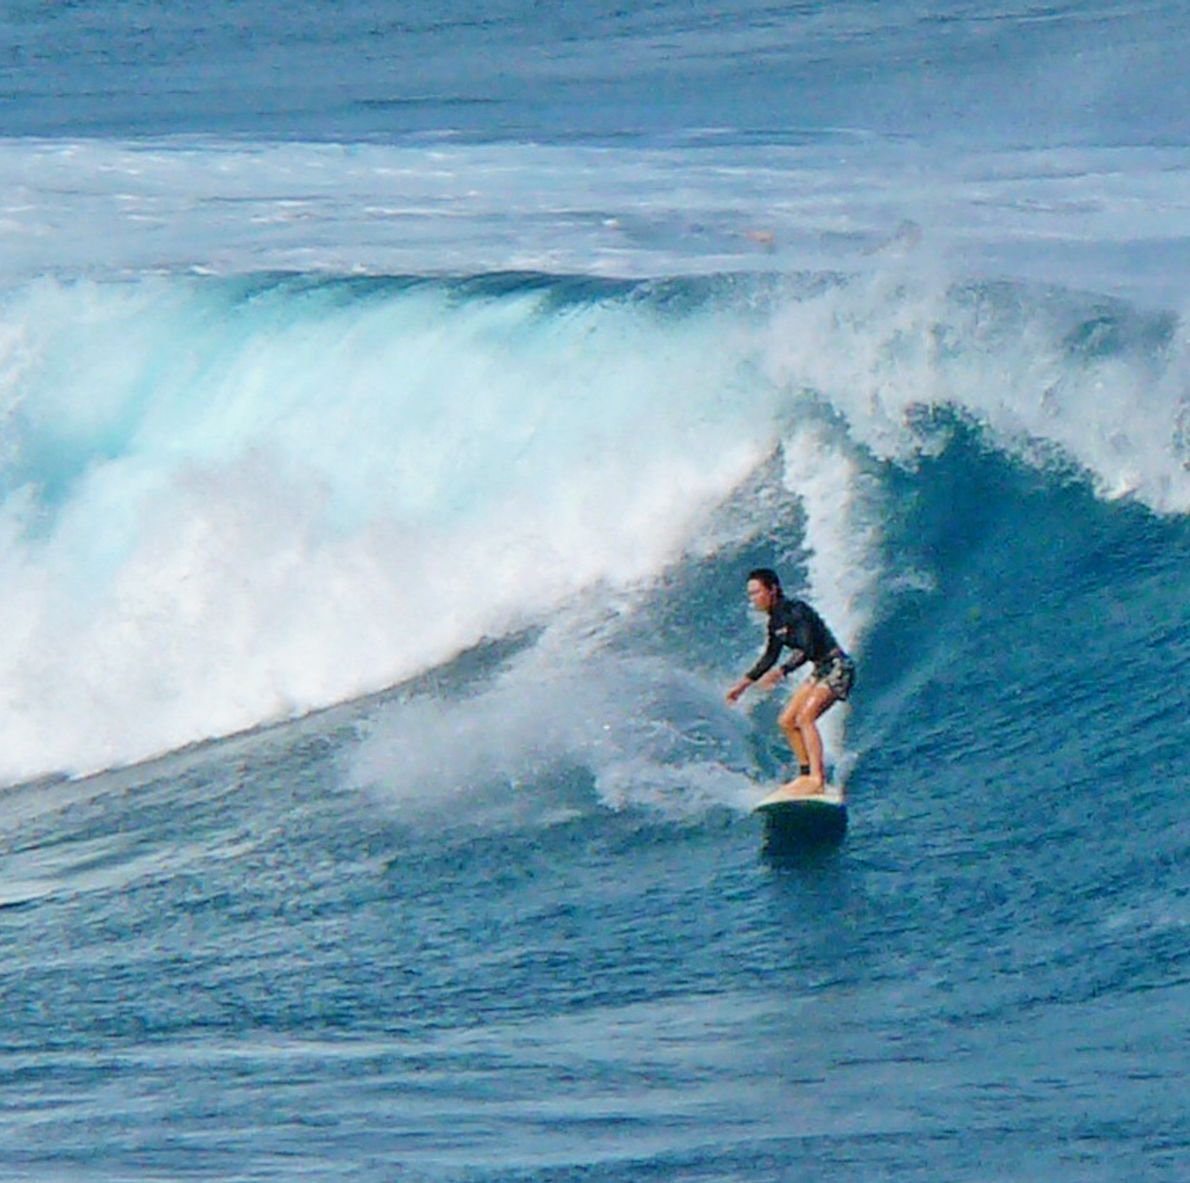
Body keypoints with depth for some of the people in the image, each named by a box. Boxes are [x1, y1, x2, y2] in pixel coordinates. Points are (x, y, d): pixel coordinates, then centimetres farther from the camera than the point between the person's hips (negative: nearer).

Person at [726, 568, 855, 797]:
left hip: (837, 667, -10)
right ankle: (807, 774, 15)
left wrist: (780, 672, -38)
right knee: (786, 722, 9)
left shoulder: (796, 611, -20)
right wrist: (744, 683, 19)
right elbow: (770, 657, 19)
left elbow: (807, 649, -29)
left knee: (805, 717, -23)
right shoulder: (775, 621, 7)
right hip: (820, 671, 10)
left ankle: (817, 780, -27)